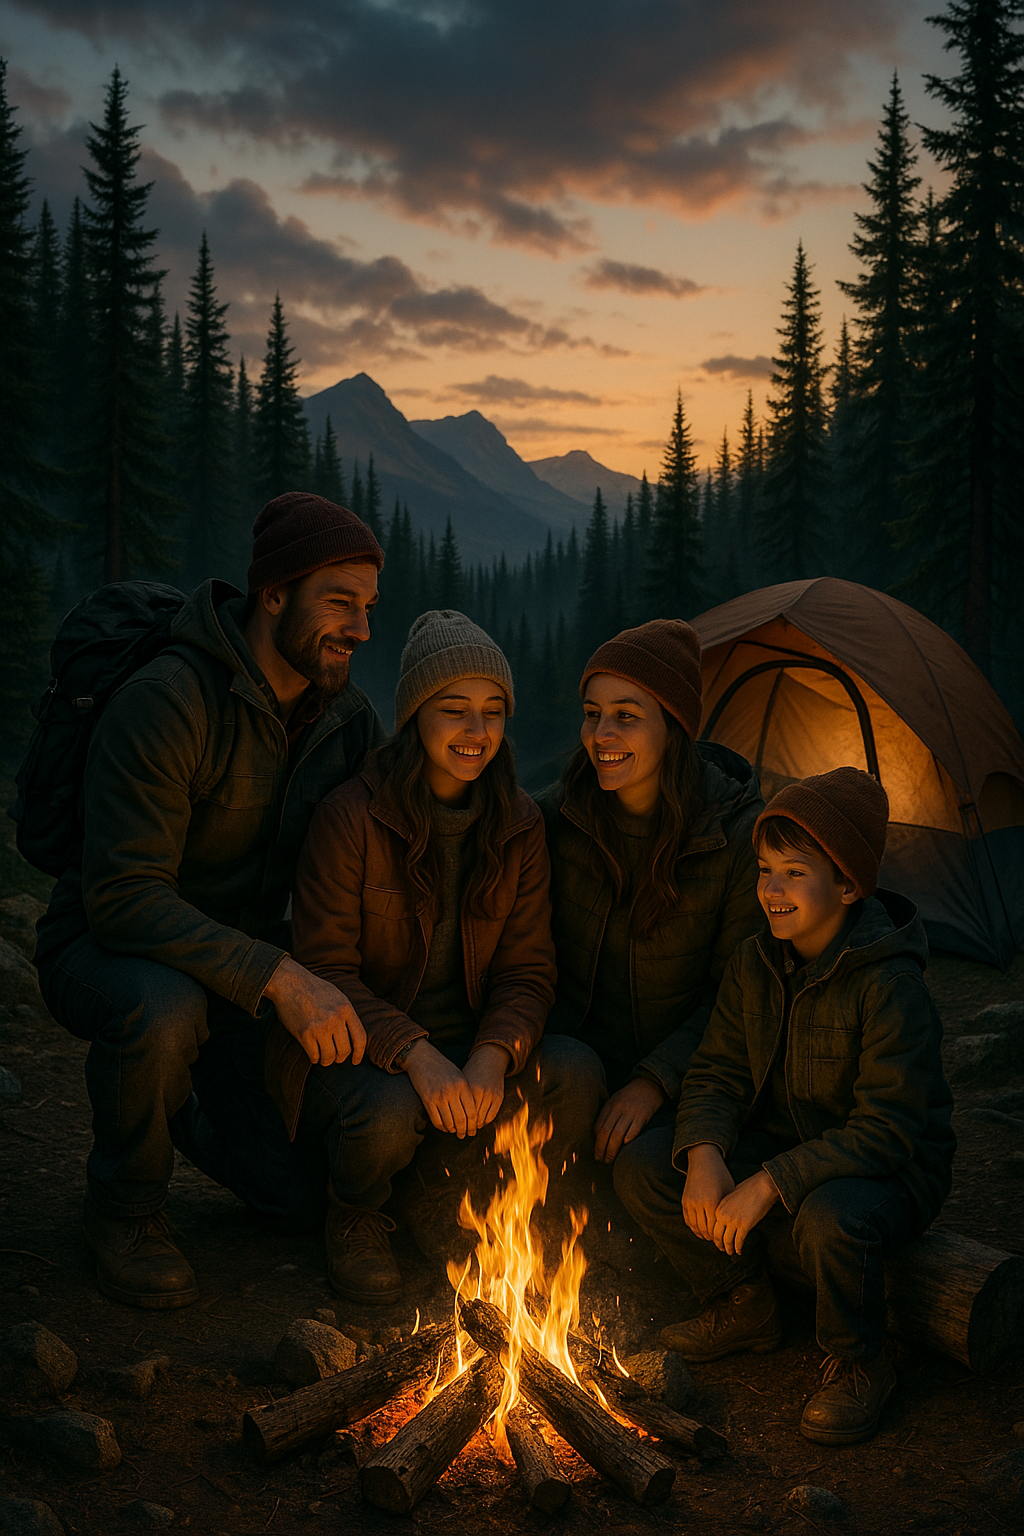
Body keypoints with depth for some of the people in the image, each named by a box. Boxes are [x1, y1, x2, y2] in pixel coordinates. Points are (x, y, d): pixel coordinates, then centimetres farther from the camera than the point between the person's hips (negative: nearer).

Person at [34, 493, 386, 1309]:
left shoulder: (350, 718, -4)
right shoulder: (165, 702, -26)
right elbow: (121, 896, -31)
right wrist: (276, 976, -39)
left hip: (243, 961, 5)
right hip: (107, 949, -5)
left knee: (306, 1187, -8)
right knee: (161, 1009, -40)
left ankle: (191, 1115, 26)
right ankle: (124, 1208, -9)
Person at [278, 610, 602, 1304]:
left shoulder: (519, 825, -1)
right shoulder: (352, 817, -15)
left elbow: (528, 971, 0)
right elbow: (327, 971, -15)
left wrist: (492, 1058, -21)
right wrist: (416, 1056, -30)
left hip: (467, 1047, 4)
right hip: (354, 1050, -4)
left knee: (574, 1079, -23)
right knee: (390, 1114, -37)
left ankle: (442, 1207, 3)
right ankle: (355, 1218, 2)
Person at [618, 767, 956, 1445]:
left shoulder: (890, 985, -25)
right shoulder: (756, 963, -3)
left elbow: (886, 1129, -28)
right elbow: (718, 1071, 2)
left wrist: (770, 1184, -32)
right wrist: (705, 1154, -20)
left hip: (890, 1169, -6)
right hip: (781, 1147, 7)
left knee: (831, 1218, -39)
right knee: (651, 1174, -10)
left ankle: (861, 1365, -7)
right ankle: (743, 1308, 15)